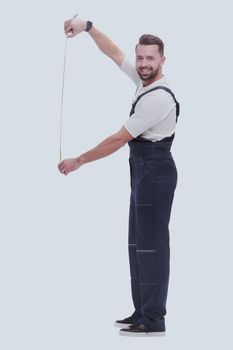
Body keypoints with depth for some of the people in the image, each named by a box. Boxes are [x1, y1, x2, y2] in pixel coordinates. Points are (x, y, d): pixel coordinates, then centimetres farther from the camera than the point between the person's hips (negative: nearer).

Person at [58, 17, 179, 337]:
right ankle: (143, 312, 18)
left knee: (151, 243, -9)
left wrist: (78, 161, -13)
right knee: (139, 242, 13)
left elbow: (118, 140, -20)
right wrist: (88, 27, 8)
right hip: (144, 170, 10)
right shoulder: (144, 81, 7)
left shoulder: (158, 98, -22)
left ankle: (154, 321, -7)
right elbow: (114, 53, 19)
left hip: (155, 172, -10)